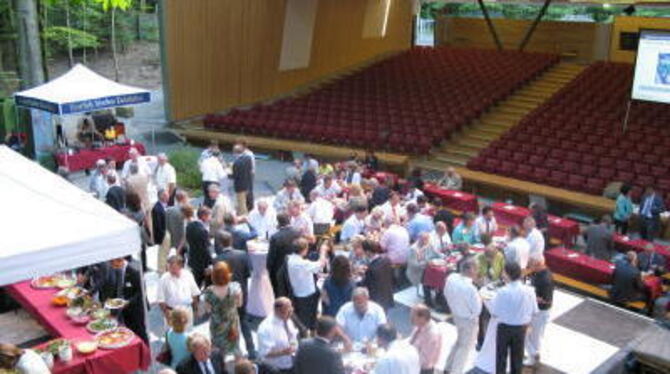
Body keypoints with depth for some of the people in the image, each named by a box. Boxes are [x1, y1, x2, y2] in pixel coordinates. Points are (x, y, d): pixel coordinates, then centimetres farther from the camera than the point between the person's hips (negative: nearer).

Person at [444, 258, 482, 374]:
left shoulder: (451, 278, -14)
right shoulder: (470, 288, -35)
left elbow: (447, 293, 3)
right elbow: (477, 310, -25)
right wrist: (478, 297, -8)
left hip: (456, 315, 7)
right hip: (469, 320, -7)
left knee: (460, 341, 29)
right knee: (466, 347, 14)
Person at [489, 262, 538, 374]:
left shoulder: (502, 292, -25)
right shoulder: (529, 291, -15)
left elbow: (494, 313, -18)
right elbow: (534, 311, -5)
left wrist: (490, 301, -2)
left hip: (504, 327, -3)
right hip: (521, 327, 3)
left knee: (501, 356, 15)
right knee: (517, 356, 22)